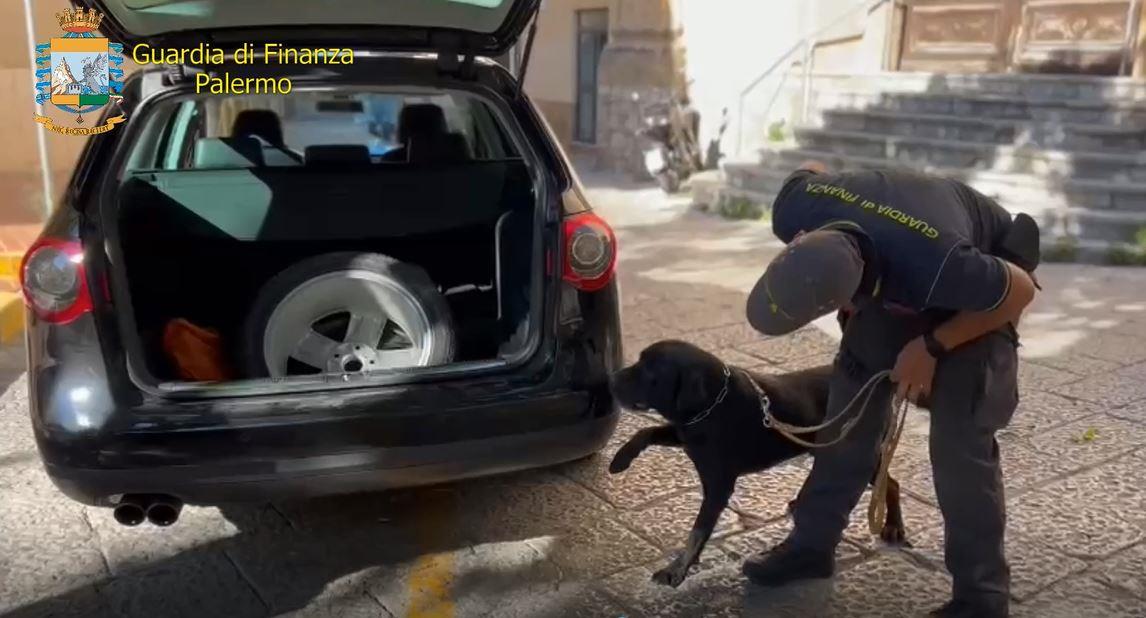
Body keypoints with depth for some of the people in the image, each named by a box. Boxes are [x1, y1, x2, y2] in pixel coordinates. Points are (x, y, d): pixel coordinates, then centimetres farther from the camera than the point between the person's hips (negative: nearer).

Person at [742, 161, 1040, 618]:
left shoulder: (939, 265, -47)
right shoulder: (795, 208, -33)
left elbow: (1021, 290, -25)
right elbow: (809, 170, -5)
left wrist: (931, 347, -23)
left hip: (975, 295, -5)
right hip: (891, 280, 5)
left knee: (959, 442, -12)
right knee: (848, 414, 6)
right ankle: (811, 544, 22)